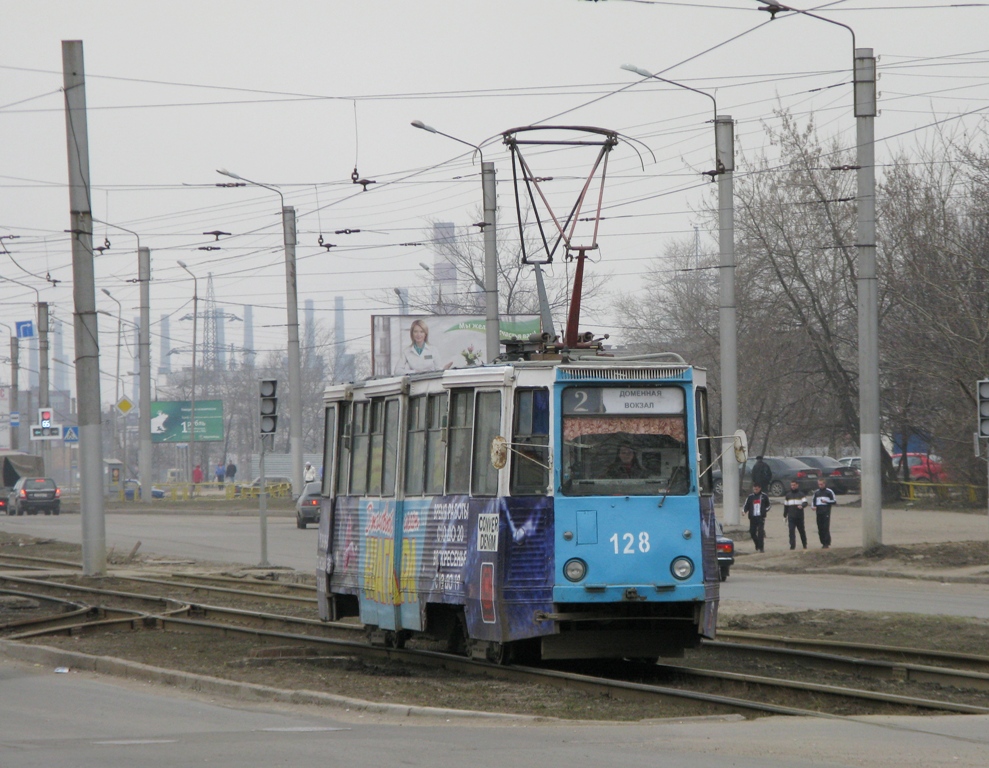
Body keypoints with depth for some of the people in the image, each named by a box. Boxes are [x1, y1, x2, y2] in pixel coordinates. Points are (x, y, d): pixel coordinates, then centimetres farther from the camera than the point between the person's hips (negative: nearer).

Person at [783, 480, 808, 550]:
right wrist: (785, 515, 17)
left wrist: (802, 506, -34)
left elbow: (805, 502, -11)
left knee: (802, 530, 9)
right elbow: (785, 505, 19)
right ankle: (792, 545, -12)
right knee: (791, 531, -10)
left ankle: (805, 544, 24)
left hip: (799, 516, -2)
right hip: (791, 517, 2)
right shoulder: (788, 495, 13)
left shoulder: (801, 494, 1)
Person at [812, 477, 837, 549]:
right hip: (819, 513, 5)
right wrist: (814, 506, 3)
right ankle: (823, 543, 10)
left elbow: (834, 501, 2)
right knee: (820, 529, 3)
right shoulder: (816, 492, 16)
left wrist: (826, 501, -13)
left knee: (826, 528, -11)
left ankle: (827, 543, -10)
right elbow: (814, 501, 24)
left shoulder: (829, 492, 2)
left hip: (826, 513, -5)